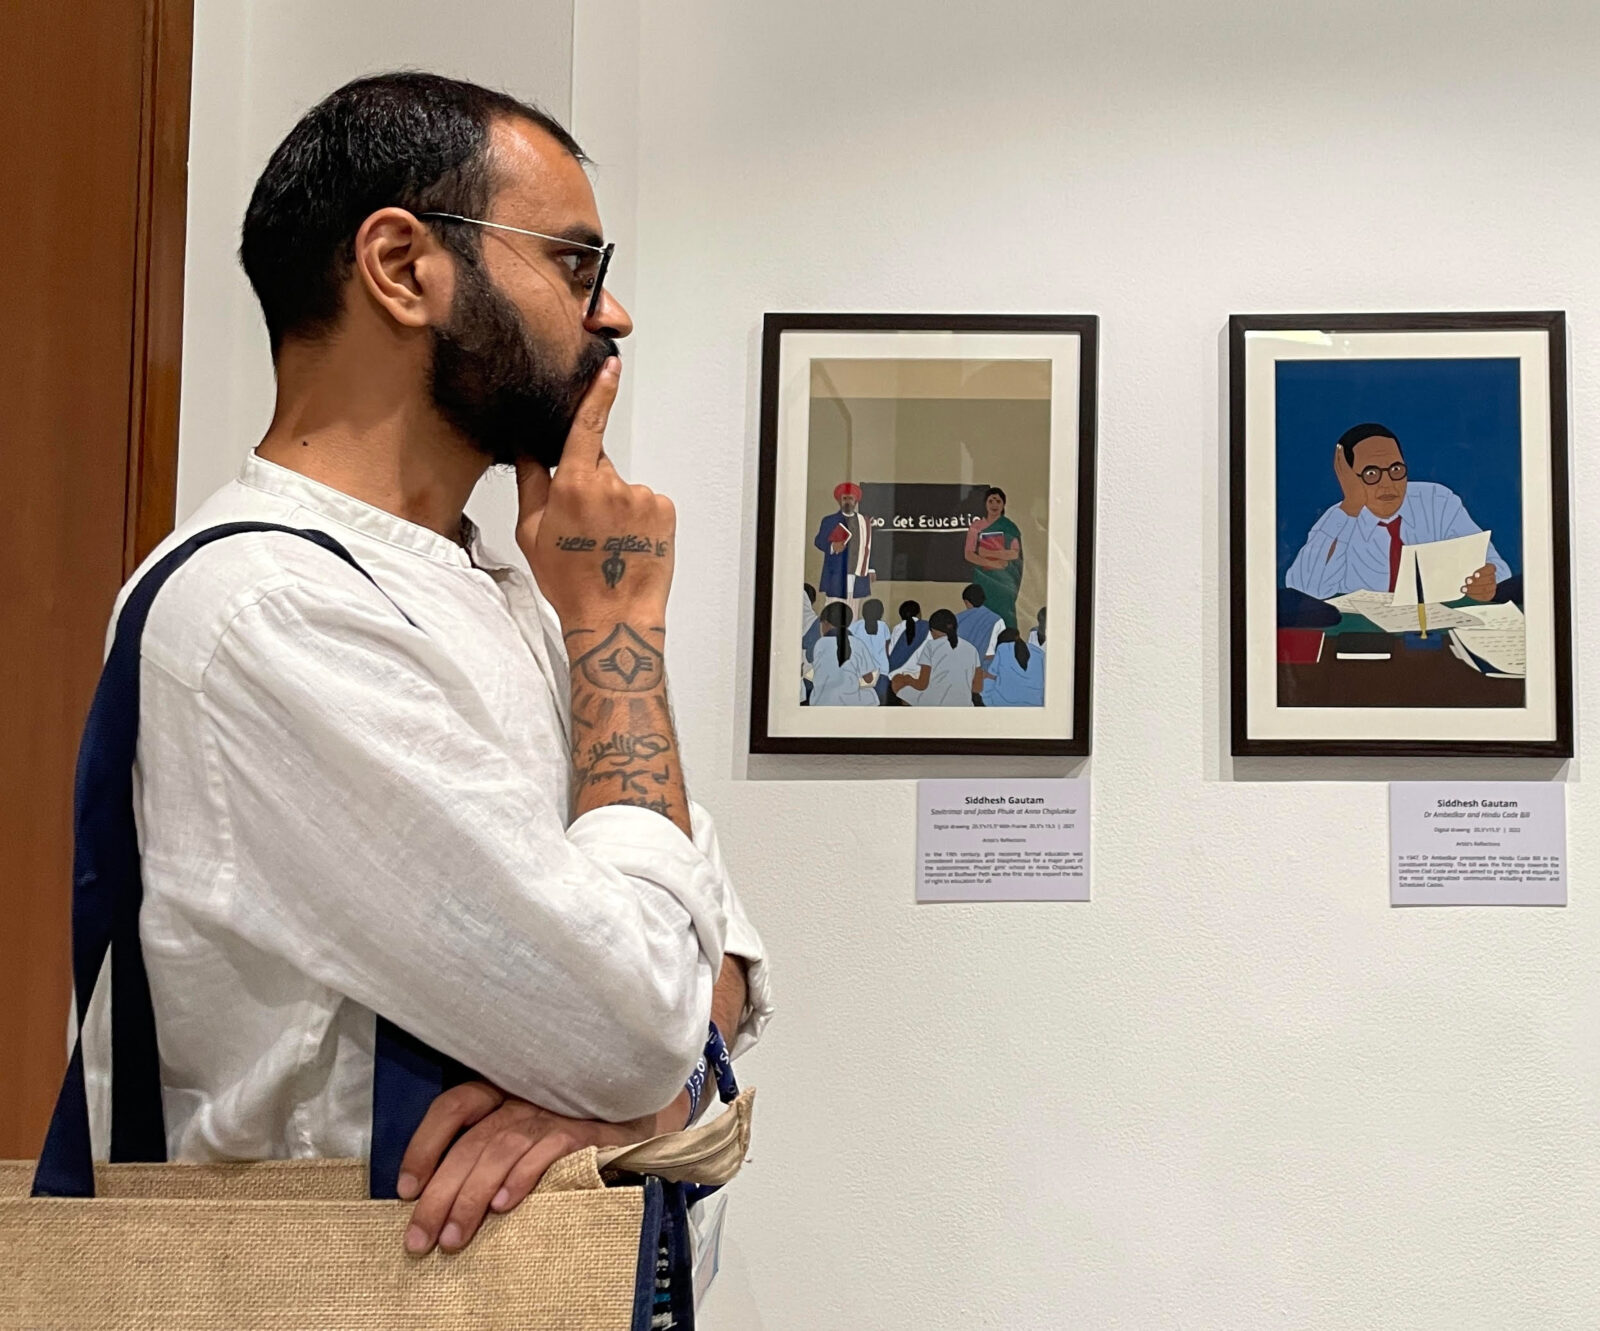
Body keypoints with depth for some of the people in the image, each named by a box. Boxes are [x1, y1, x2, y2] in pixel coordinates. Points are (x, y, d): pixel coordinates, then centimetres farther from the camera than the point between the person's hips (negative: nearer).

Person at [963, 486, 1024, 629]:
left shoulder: (1009, 528, 4)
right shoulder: (977, 526, 5)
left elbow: (1015, 554, -5)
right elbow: (969, 555, -2)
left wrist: (987, 553, -10)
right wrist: (993, 563, -13)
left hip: (1004, 579, 0)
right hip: (983, 578, 0)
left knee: (1004, 615, -5)